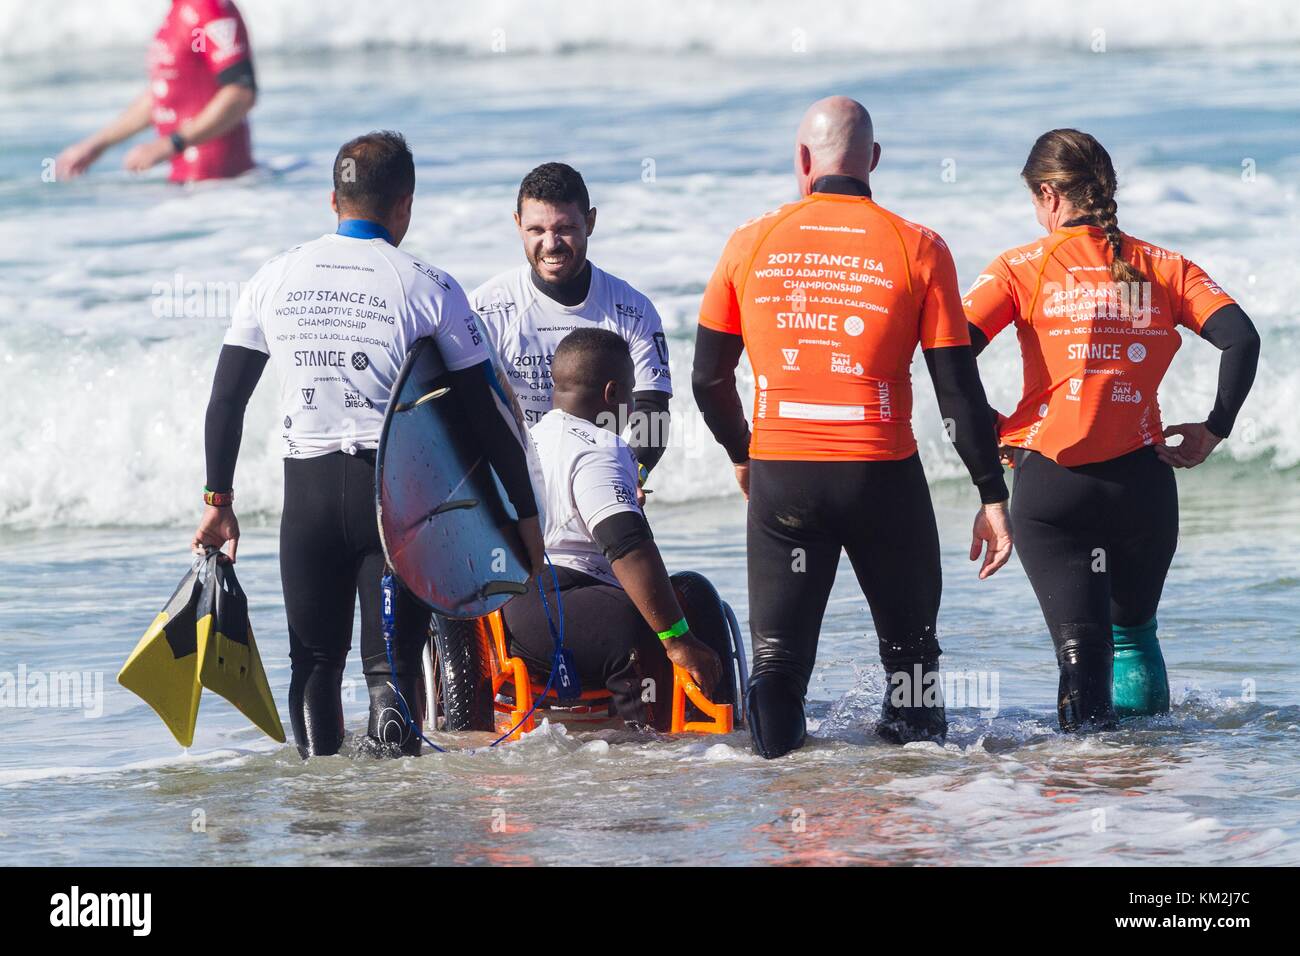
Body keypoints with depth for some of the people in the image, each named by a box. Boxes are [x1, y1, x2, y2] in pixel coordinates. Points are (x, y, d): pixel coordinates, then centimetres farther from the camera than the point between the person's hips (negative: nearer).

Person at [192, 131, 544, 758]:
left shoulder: (275, 279, 4)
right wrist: (525, 514, 4)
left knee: (316, 658, 13)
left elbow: (225, 400, 5)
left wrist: (219, 502, 14)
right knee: (392, 660, 0)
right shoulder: (428, 288, -4)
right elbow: (487, 412, -3)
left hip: (308, 488, 2)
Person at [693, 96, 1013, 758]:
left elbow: (708, 380, 7)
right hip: (882, 476, -1)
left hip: (780, 476, 1)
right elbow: (957, 388, -3)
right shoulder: (917, 250, -2)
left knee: (779, 650, 6)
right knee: (909, 647, 16)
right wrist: (992, 495, 3)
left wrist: (741, 455, 25)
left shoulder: (751, 244, 2)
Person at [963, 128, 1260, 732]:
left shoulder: (1022, 269, 1)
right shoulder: (1162, 268, 7)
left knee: (1080, 643, 0)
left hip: (1051, 485, -3)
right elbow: (1241, 340, -5)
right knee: (1133, 632, 22)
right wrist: (1213, 431, 3)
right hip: (1142, 479, 3)